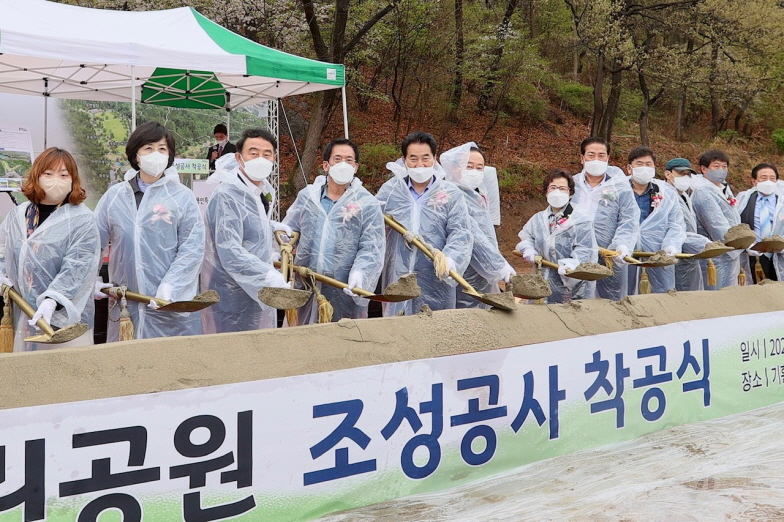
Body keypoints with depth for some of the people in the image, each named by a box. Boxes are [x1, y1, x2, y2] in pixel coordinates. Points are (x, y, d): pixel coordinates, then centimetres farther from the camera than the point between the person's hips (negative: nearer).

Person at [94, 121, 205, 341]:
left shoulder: (182, 196, 0)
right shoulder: (114, 196, 9)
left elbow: (192, 248, -7)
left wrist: (170, 286, -17)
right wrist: (91, 280, -1)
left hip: (173, 305, -2)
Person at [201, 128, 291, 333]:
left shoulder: (265, 191, 10)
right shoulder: (226, 196, -19)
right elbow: (230, 252, -29)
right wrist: (269, 276, -36)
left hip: (259, 292, 9)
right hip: (233, 299, -9)